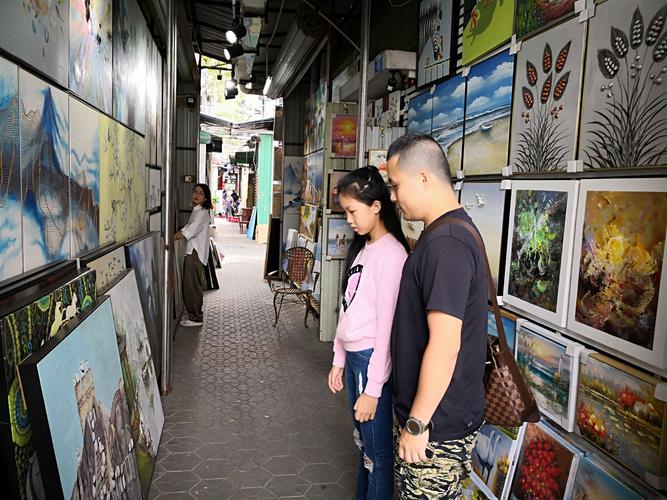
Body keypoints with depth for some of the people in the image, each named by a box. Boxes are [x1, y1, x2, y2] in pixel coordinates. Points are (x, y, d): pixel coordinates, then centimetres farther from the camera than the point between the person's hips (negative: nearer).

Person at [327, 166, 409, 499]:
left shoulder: (392, 254, -17)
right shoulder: (362, 249, 11)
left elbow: (387, 325, -19)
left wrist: (373, 389, -17)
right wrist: (339, 359, 17)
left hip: (372, 360, -8)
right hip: (353, 357, 9)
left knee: (377, 451, 6)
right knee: (363, 443, 21)